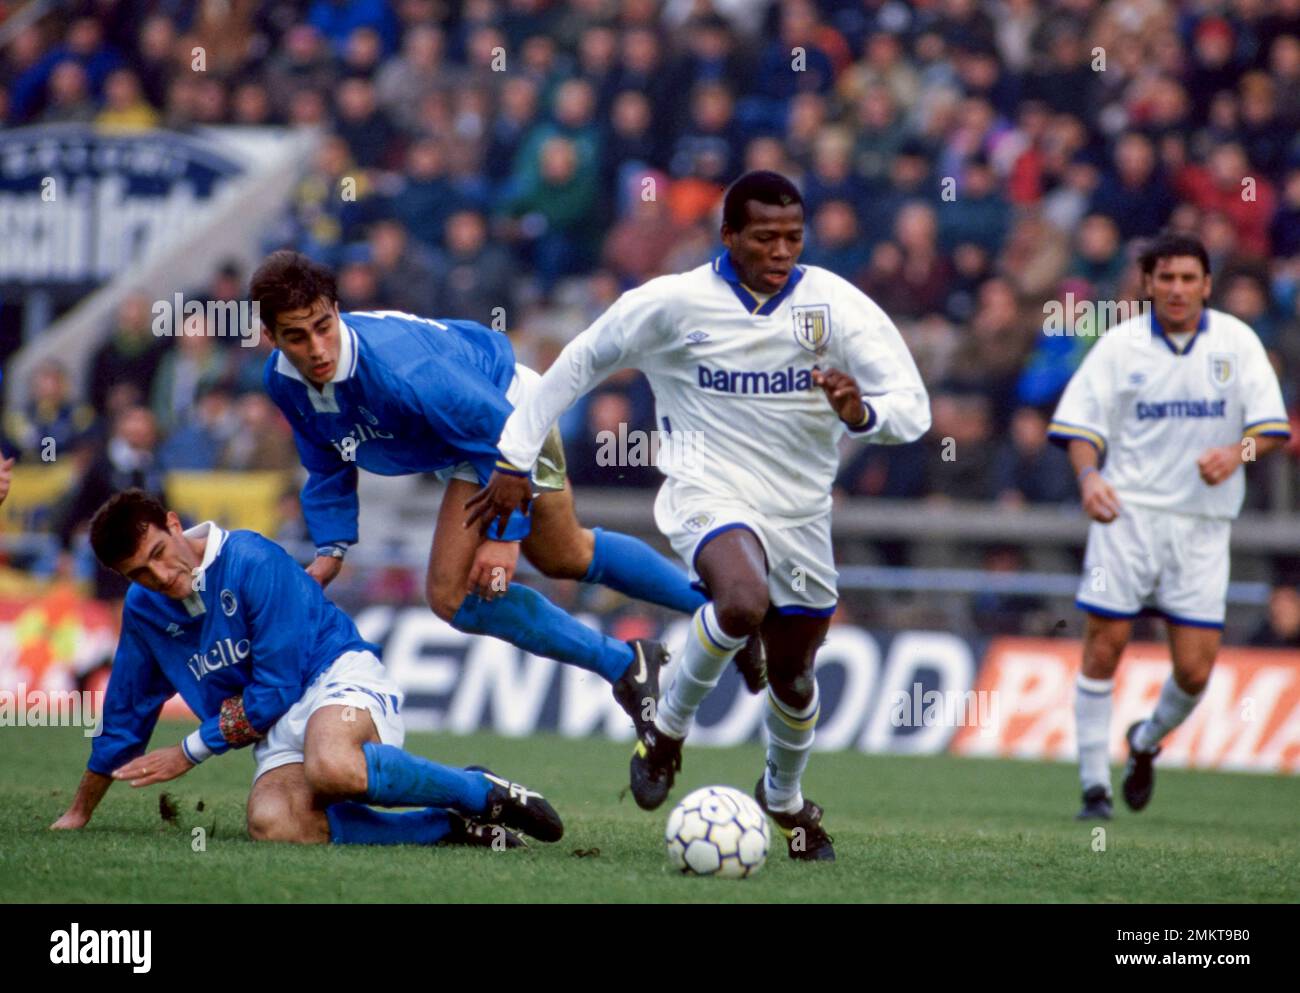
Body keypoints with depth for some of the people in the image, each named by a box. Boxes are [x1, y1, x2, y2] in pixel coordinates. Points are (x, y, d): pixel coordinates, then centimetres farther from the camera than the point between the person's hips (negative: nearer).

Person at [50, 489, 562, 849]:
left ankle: (483, 792, -23)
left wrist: (189, 752, -6)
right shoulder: (144, 611, 9)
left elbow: (277, 687, -12)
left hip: (340, 676, -6)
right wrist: (78, 814, 27)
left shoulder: (252, 561, -13)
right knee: (272, 822, -32)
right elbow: (124, 716, 22)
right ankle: (451, 828, -21)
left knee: (330, 766, -44)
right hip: (277, 732, 6)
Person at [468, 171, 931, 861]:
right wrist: (515, 458, 3)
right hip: (709, 493, -3)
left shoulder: (838, 305, -9)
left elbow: (913, 409, -12)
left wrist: (860, 411, -36)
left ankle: (784, 797, 45)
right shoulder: (675, 302, -11)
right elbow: (580, 364, 2)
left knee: (793, 672, 13)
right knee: (743, 602, -34)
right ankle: (668, 728, -7)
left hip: (801, 511, 3)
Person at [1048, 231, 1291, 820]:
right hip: (1127, 510, -1)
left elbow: (1272, 424, 3)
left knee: (1195, 670, -2)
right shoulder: (1120, 345, 1)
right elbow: (1081, 424, 1)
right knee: (1104, 648, -7)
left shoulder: (1236, 341, 4)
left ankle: (1147, 741, 30)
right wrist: (1089, 475, -18)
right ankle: (1095, 786, 4)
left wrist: (1237, 451, -18)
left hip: (1202, 523, 1)